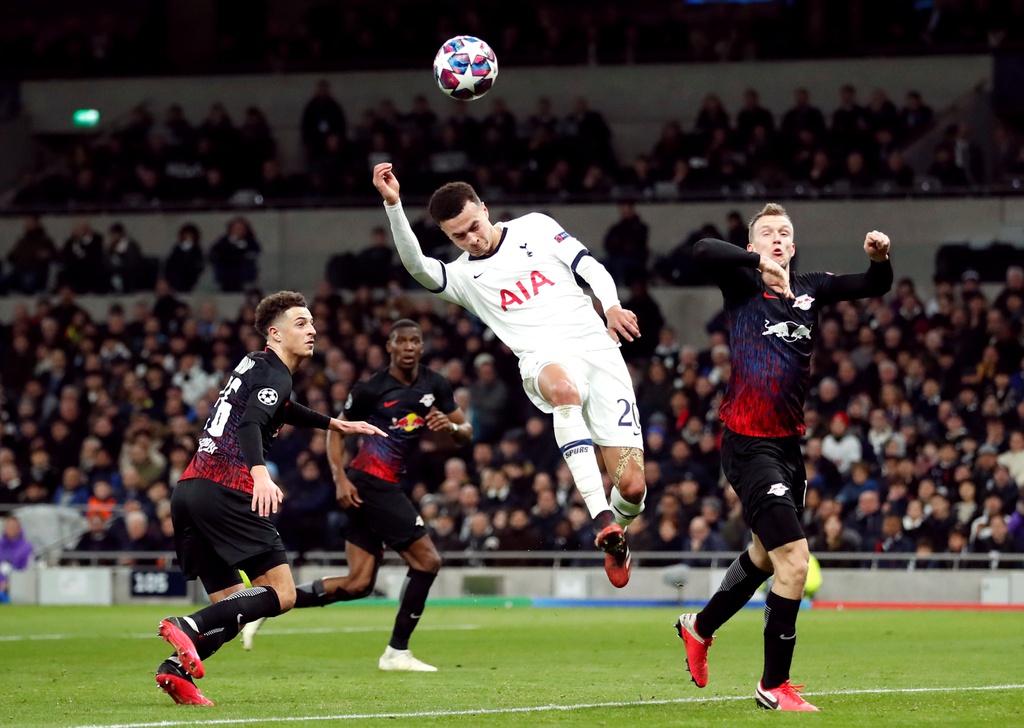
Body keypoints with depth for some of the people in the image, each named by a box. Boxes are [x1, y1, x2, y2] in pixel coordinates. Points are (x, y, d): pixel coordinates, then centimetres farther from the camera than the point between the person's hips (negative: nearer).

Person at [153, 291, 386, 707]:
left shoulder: (254, 365, 25)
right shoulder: (275, 373, -3)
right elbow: (249, 424, -22)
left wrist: (335, 424, 55)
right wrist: (260, 472, -38)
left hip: (188, 488, 9)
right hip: (225, 492, -9)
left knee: (231, 607, 10)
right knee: (281, 594, -10)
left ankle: (177, 669, -12)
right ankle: (188, 627, -25)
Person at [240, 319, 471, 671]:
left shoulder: (435, 385, 9)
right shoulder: (372, 389, -9)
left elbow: (466, 432, 14)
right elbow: (336, 430, 0)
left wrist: (452, 426, -10)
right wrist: (340, 479, -12)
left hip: (385, 488, 8)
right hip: (369, 483, -8)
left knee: (357, 584, 5)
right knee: (427, 560, -10)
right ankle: (397, 651, -2)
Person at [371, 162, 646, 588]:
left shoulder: (535, 228, 15)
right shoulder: (462, 276, 12)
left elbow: (591, 268, 11)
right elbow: (417, 266, -8)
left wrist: (612, 306, -10)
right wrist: (393, 205, -20)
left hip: (597, 348, 1)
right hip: (545, 358, -1)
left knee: (631, 485, -10)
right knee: (564, 388, -43)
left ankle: (616, 535, 28)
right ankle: (601, 519, -48)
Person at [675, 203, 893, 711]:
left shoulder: (810, 289, 10)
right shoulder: (742, 283, -5)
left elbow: (874, 286, 13)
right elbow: (703, 251, -23)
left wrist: (880, 260, -7)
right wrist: (760, 264, -28)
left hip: (788, 443, 8)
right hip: (748, 443, -8)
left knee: (766, 557, 26)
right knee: (794, 560, -16)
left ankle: (699, 628, 51)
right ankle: (774, 687, -3)